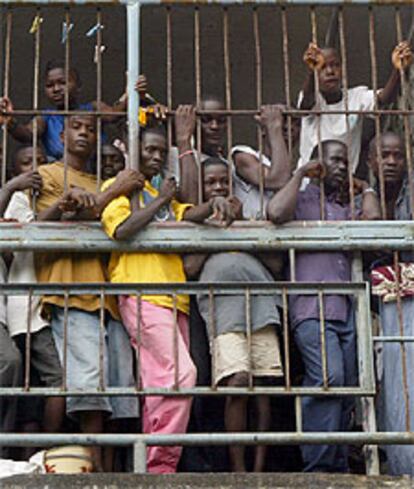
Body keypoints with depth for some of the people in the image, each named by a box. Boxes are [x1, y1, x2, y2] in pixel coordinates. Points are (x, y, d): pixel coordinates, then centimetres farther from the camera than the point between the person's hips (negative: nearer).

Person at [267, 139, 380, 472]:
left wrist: (366, 188, 22)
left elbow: (374, 218, 5)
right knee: (329, 377, -22)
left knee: (347, 387, 2)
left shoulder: (347, 208, 27)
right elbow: (276, 213, -13)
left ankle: (338, 464, 9)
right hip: (312, 309, -6)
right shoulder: (301, 200, 11)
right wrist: (300, 174, 0)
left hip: (347, 309, 6)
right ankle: (318, 464, -21)